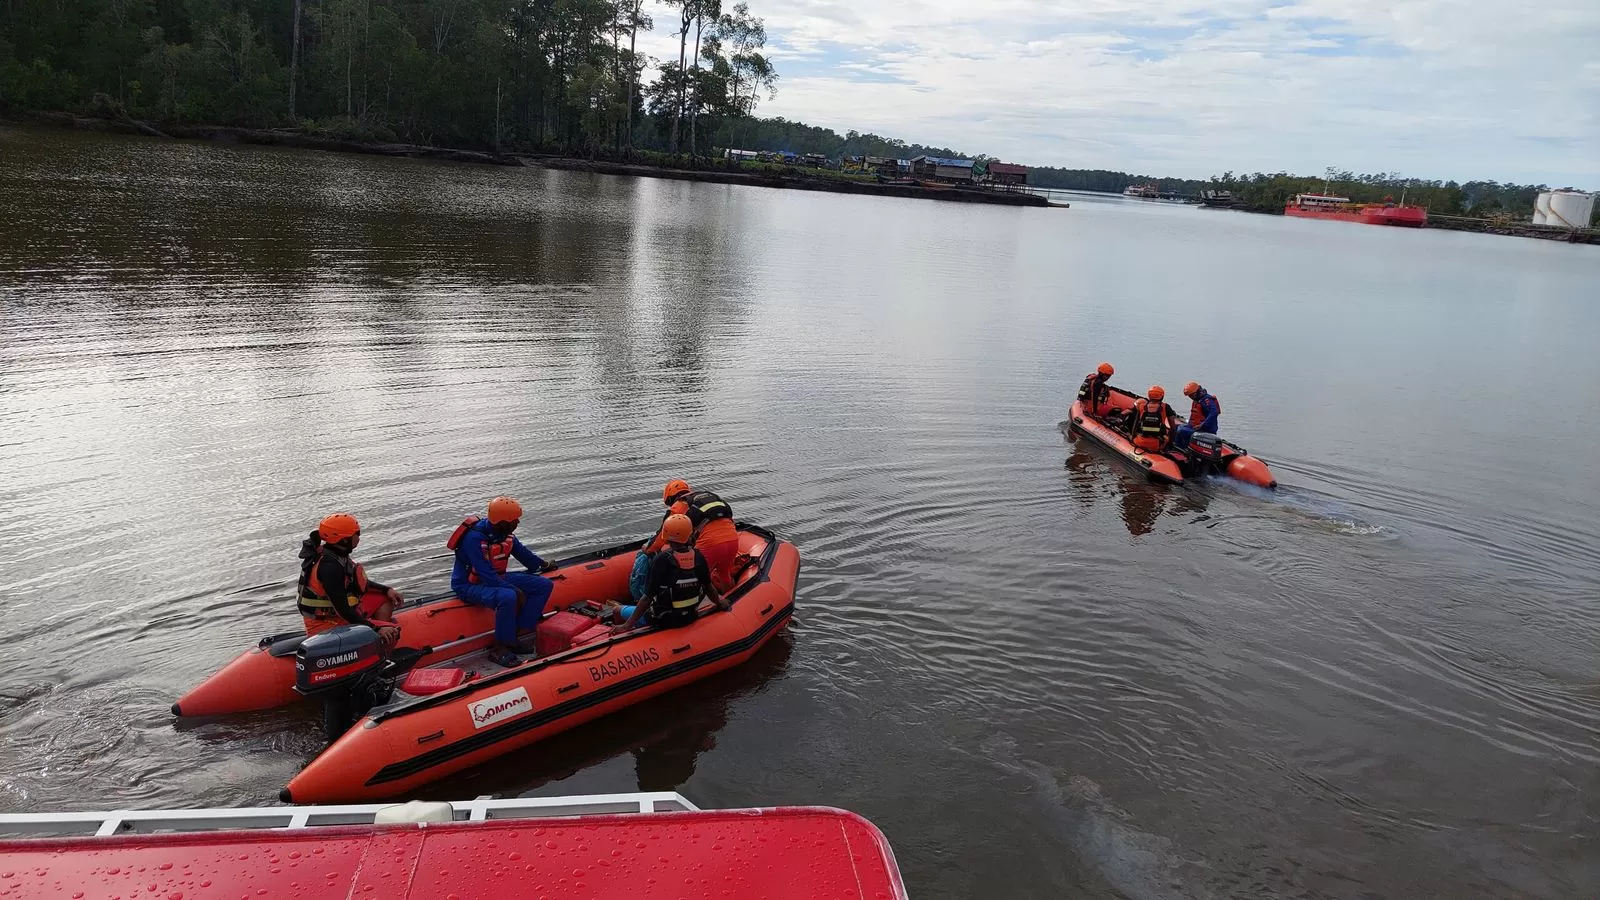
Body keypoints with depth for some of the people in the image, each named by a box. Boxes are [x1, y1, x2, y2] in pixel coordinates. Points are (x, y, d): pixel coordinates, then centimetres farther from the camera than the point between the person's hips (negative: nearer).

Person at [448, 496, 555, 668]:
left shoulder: (505, 533, -2)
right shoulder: (475, 538, -27)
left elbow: (521, 552, 19)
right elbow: (486, 575, -30)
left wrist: (543, 565, 30)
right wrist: (516, 590, -30)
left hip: (496, 578, 9)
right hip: (470, 585, -9)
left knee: (545, 585, -3)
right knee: (508, 597, -40)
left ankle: (515, 635, -6)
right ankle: (500, 648, -20)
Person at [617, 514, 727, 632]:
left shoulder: (662, 560, -23)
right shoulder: (698, 557, -10)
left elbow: (648, 597, -22)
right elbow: (708, 587, 2)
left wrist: (627, 625, -16)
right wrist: (720, 603, 23)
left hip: (664, 621, -5)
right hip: (690, 618, 5)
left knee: (620, 611, 15)